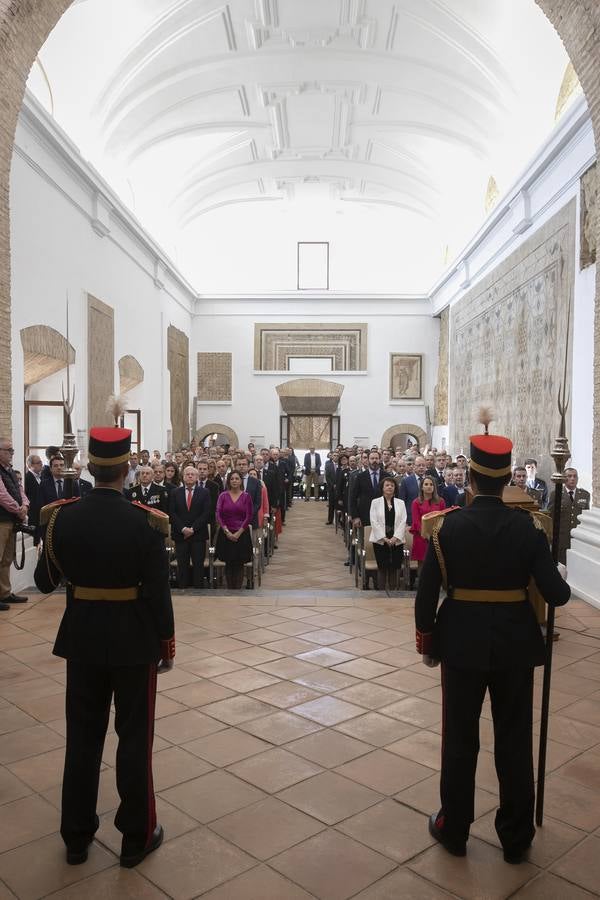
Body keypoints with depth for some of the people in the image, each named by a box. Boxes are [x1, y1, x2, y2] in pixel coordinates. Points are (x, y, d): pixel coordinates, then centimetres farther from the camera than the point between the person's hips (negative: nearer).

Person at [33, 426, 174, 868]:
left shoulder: (62, 516, -8)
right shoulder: (145, 522, -18)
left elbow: (45, 581, 2)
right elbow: (158, 591, -14)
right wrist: (167, 641, -1)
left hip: (82, 637, 3)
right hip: (133, 640, -3)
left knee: (82, 736, 18)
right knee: (134, 737, 13)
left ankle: (77, 836, 33)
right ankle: (137, 836, 27)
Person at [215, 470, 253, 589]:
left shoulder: (246, 496, 0)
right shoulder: (223, 496, 2)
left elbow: (249, 516, -3)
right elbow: (218, 515, -2)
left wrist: (238, 533, -9)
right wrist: (227, 532, -10)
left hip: (241, 534, -1)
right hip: (226, 534, 1)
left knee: (239, 564, 2)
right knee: (228, 564, 6)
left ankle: (238, 589, 9)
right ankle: (230, 589, 13)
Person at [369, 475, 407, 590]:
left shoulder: (400, 503, 9)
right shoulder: (375, 502, 3)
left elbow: (403, 522, 1)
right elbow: (374, 521, -4)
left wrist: (395, 537, -11)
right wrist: (384, 538, -11)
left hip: (396, 541, 2)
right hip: (380, 540, -2)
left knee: (394, 568, 3)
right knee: (382, 568, 1)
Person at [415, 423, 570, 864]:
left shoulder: (448, 525, -12)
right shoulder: (526, 527, -11)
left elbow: (427, 592, -10)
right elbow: (555, 593, -11)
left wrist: (426, 640, 4)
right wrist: (563, 586, 13)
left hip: (463, 643, -1)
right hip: (515, 644, 1)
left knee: (460, 740, 14)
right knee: (515, 741, 16)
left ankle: (454, 830, 30)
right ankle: (516, 839, 30)